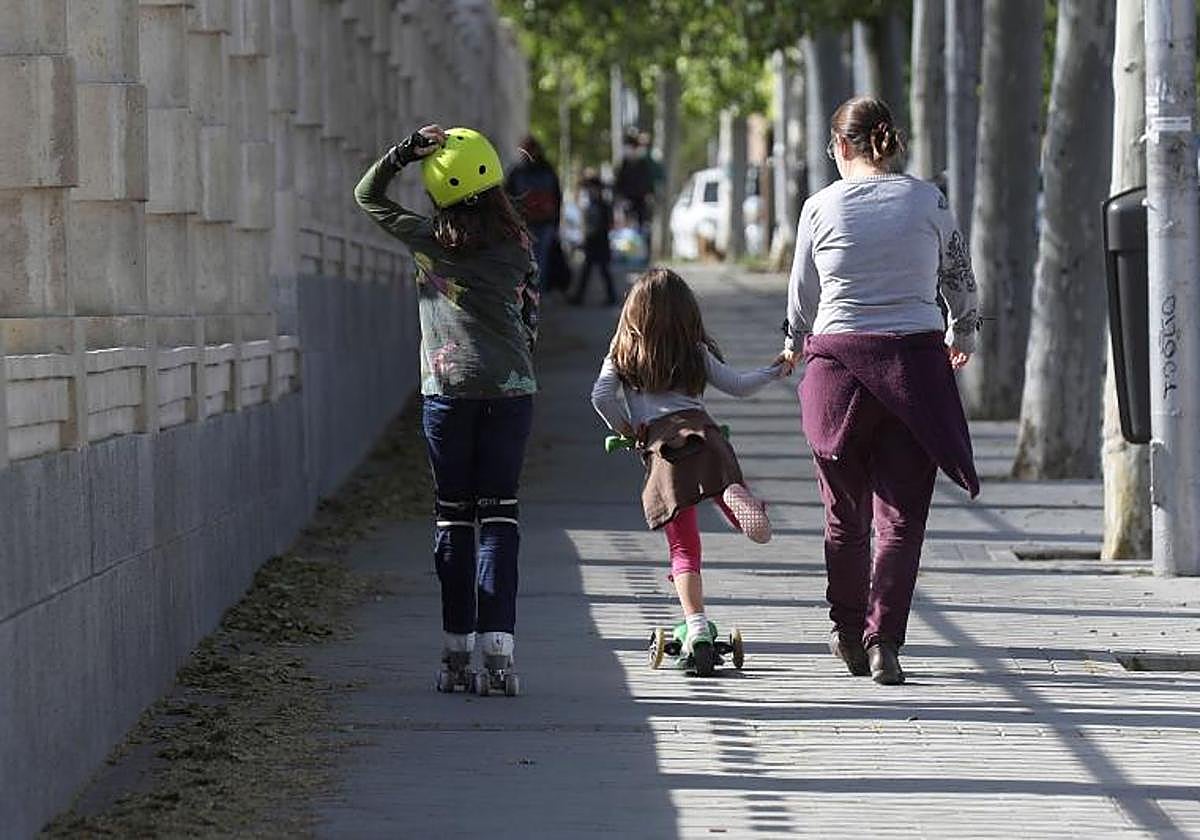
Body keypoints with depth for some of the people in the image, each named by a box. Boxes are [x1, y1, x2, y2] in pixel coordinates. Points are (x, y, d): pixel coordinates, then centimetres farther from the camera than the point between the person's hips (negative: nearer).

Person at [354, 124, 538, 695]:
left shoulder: (429, 241, -2)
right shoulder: (518, 247, 0)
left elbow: (368, 197, 11)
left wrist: (405, 152, 1)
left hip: (448, 388, 0)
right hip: (511, 389, 1)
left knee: (453, 517, 6)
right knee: (498, 514, 1)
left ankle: (456, 653, 4)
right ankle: (497, 648, -9)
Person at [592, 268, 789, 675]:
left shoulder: (622, 356, 19)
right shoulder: (697, 353, 20)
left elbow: (601, 397, 6)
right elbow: (738, 386, 23)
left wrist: (623, 428, 22)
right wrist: (775, 371, 39)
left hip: (658, 445, 0)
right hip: (700, 433, 0)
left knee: (683, 547, 0)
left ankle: (696, 625, -12)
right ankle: (735, 494, -43)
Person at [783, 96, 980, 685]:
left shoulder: (820, 207, 0)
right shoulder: (927, 200, 2)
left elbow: (802, 295, 11)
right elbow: (960, 278, 13)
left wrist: (794, 345, 32)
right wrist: (962, 337, 33)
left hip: (838, 359, 0)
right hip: (915, 359, 0)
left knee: (846, 513, 13)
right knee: (901, 514, 1)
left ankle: (849, 634, 23)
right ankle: (884, 639, -9)